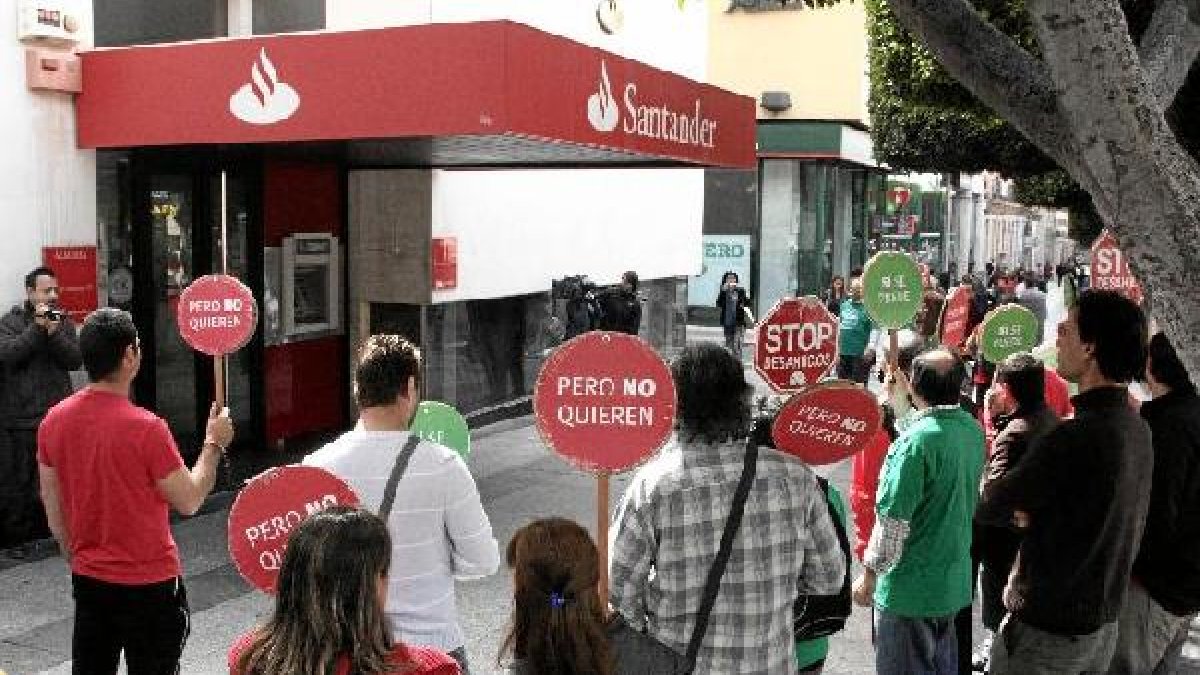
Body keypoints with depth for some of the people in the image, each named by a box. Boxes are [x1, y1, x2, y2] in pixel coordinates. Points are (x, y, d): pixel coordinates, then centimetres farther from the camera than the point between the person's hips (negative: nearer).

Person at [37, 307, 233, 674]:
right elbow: (189, 501, -13)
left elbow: (54, 516, 7)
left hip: (88, 582, 6)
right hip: (149, 585, -5)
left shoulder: (54, 421, -4)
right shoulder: (144, 427, -23)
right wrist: (214, 443, -2)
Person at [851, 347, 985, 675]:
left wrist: (869, 575, -10)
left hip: (909, 587, -7)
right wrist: (904, 393, 20)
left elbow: (893, 520, -24)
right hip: (954, 582, 7)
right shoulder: (973, 430, -3)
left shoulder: (914, 442, -25)